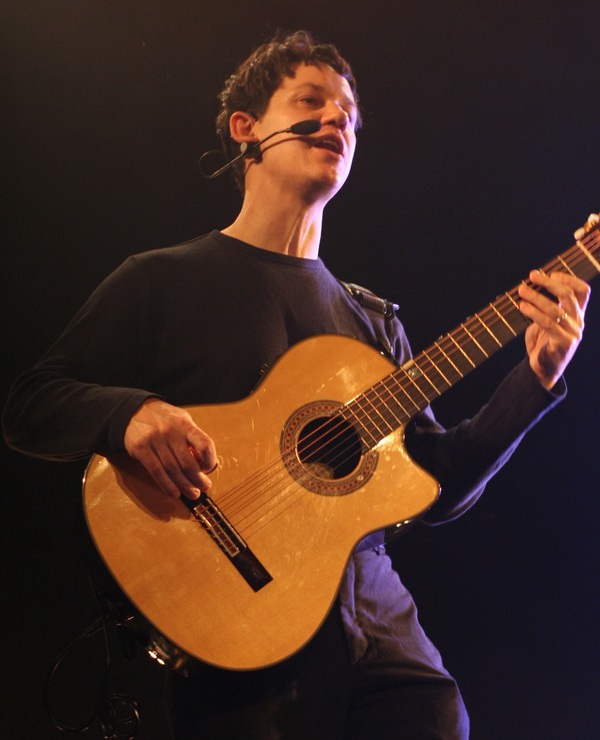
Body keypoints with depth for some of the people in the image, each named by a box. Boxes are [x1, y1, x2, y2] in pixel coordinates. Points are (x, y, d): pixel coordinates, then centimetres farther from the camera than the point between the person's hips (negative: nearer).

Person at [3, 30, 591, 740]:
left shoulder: (372, 322, 15)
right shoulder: (160, 281, 2)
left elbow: (435, 490, 11)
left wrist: (537, 378, 0)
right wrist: (133, 414, -22)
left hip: (375, 625, 4)